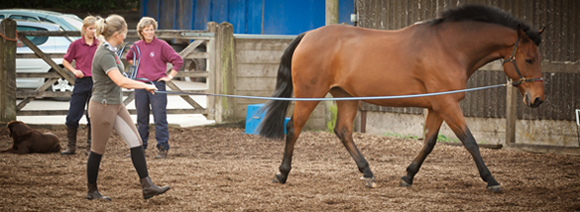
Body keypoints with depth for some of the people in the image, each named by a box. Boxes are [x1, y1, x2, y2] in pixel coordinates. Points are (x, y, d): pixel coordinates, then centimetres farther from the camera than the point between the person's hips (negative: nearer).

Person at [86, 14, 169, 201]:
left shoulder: (111, 51, 7)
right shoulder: (104, 55, -24)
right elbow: (120, 81, -34)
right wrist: (145, 86, -28)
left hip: (117, 105, 9)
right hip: (103, 107, -9)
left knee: (136, 142, 1)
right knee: (98, 150, 5)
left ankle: (147, 186, 0)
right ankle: (92, 191, 19)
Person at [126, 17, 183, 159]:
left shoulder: (162, 45, -4)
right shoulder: (137, 46, 8)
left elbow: (178, 61, -5)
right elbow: (129, 58, 30)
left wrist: (170, 76, -6)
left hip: (157, 84, -4)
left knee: (160, 119, -7)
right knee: (141, 119, 11)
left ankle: (163, 149, -4)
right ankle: (140, 147, 18)